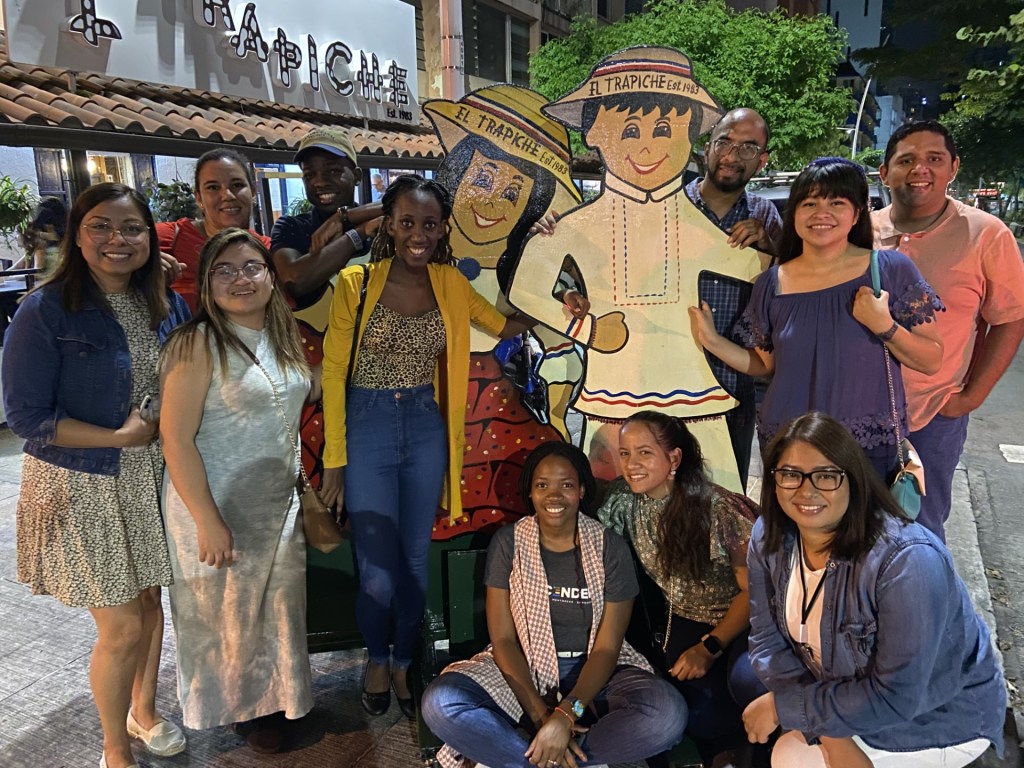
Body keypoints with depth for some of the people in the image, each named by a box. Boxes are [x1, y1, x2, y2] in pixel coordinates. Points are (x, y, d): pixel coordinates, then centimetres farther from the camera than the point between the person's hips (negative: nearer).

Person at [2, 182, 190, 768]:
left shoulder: (170, 307, 1)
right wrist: (119, 437, -18)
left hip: (155, 479, 5)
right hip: (83, 489, -5)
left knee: (150, 602, 19)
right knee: (122, 627, 2)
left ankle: (145, 711, 45)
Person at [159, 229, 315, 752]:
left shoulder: (284, 337, 4)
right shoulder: (197, 344, -17)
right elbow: (176, 438, -19)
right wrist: (208, 521, -21)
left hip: (279, 502, 6)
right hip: (218, 506, -6)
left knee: (279, 605, 18)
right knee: (228, 613, 12)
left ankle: (277, 698, 42)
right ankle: (240, 708, 36)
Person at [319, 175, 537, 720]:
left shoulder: (451, 283, 2)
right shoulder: (356, 282, -8)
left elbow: (505, 325, 12)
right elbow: (333, 371, -7)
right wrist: (334, 458, -7)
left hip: (426, 429, 3)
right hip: (367, 427, -3)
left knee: (415, 558, 14)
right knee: (377, 569, 3)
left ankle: (404, 663, 37)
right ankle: (377, 658, 34)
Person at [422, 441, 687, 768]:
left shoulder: (610, 548, -6)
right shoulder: (508, 542, -5)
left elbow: (607, 647, -9)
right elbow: (503, 639, -7)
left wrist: (566, 714, -25)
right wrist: (541, 715, -20)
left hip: (594, 673, 1)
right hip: (523, 670, 0)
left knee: (668, 714, -30)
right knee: (440, 703, -28)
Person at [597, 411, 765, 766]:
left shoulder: (721, 508, -21)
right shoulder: (624, 498, -9)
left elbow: (753, 589, -14)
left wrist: (710, 647, -20)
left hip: (741, 621, -3)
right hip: (688, 621, 3)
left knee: (745, 680, -34)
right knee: (701, 715, -23)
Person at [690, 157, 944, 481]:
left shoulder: (891, 270, -5)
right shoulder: (771, 284, 1)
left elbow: (931, 361, -3)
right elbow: (764, 364, 8)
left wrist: (884, 327, -19)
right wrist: (712, 340, -5)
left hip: (869, 446, -1)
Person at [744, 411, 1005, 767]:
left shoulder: (908, 560, -32)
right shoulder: (769, 538, -13)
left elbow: (895, 697, -29)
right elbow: (768, 640, -11)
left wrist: (783, 706, -22)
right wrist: (827, 733, -23)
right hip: (847, 694, 6)